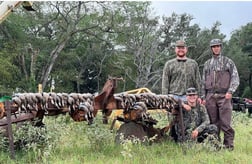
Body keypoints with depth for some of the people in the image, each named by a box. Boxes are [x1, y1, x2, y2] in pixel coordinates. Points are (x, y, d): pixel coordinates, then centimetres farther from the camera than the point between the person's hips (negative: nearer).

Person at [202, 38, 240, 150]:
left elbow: (235, 78, 0)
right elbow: (203, 82, 17)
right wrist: (203, 97, 10)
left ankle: (229, 144, -2)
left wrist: (230, 91, -14)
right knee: (213, 122, 4)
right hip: (210, 97, 3)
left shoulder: (228, 62, 7)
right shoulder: (207, 64, 17)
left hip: (224, 96, -3)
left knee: (225, 122, -8)